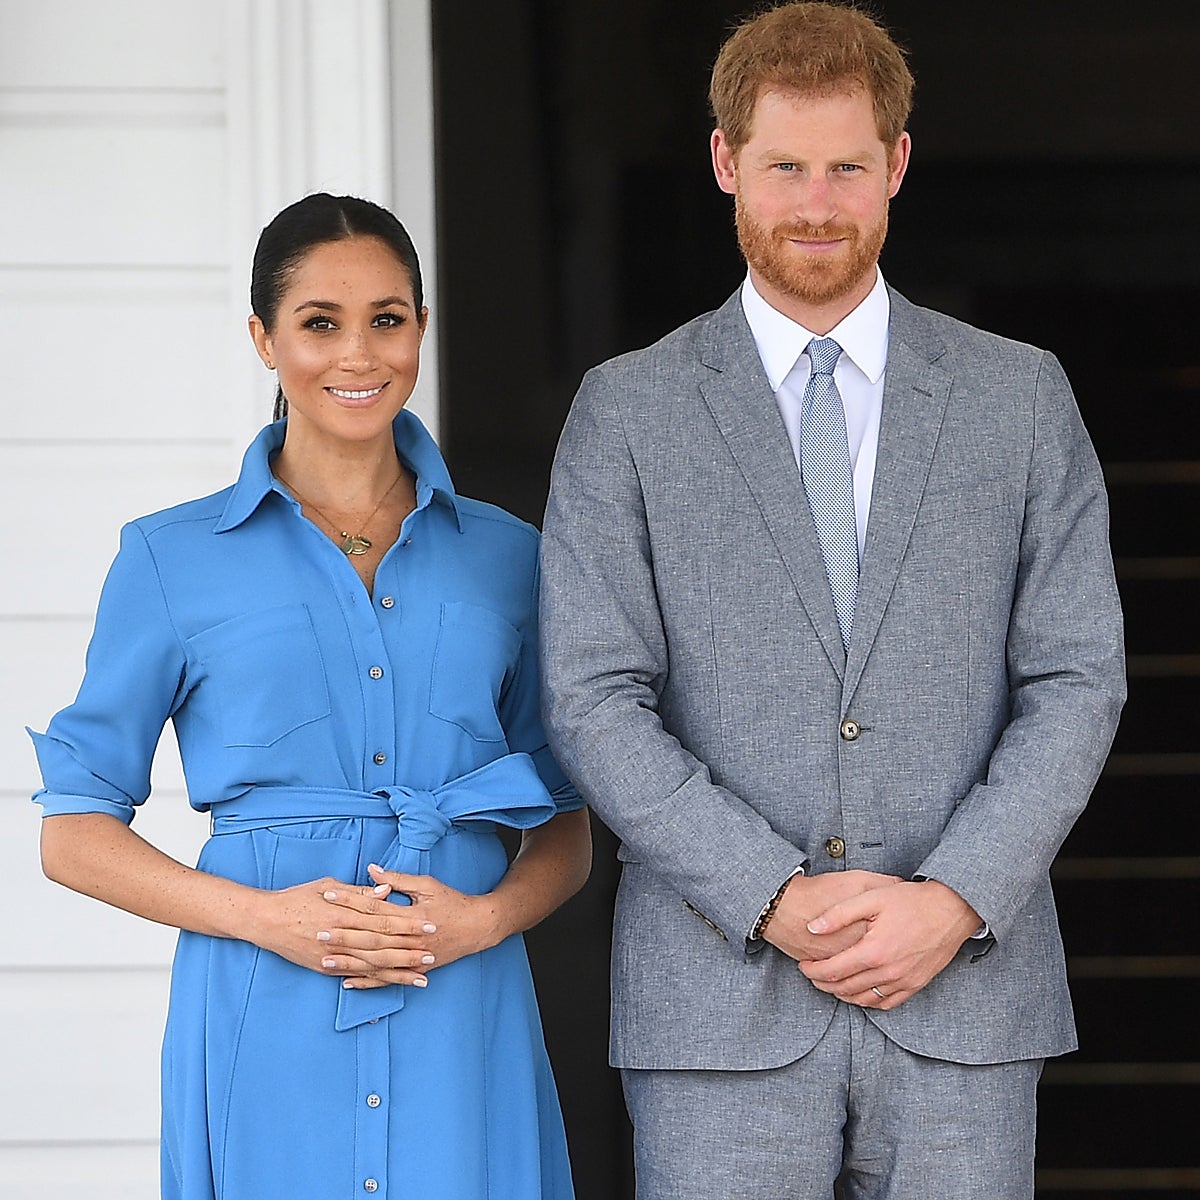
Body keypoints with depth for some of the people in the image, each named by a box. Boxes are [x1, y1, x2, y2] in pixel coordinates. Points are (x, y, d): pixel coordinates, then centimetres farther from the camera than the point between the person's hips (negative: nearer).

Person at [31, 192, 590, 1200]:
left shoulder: (505, 556, 10)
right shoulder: (173, 560, 4)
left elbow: (566, 833, 14)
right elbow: (74, 833, 4)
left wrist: (481, 918, -8)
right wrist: (260, 915, -11)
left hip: (461, 1034, 2)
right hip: (268, 1034, -2)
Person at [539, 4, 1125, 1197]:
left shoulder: (1020, 398, 9)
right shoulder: (626, 413, 5)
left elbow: (1077, 682, 4)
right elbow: (593, 702, -2)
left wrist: (955, 901, -10)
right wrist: (776, 899, -12)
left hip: (963, 994, 1)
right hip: (723, 1004, -1)